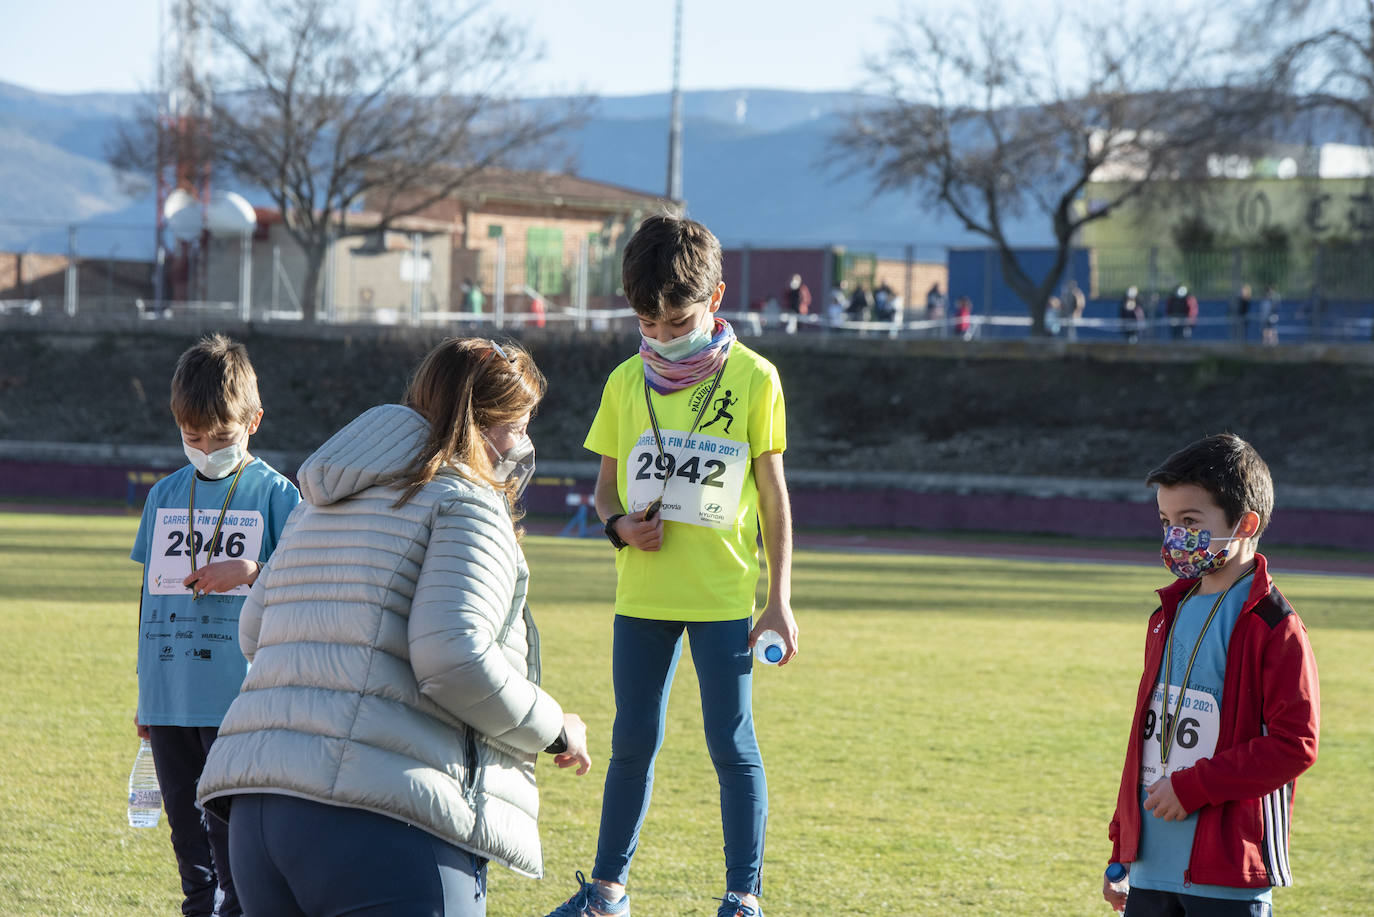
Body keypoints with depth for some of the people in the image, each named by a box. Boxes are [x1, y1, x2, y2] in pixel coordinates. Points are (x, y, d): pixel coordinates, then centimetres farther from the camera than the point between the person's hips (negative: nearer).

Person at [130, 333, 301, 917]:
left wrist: (253, 571, -18)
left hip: (240, 699, -5)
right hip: (169, 700, 5)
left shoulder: (274, 494, -1)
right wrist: (144, 694, 20)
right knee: (189, 843, 12)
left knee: (235, 848, -7)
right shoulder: (165, 496, 12)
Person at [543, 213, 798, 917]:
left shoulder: (753, 379, -4)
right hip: (642, 593, 3)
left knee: (732, 746, -2)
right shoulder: (627, 382, 4)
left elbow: (773, 492, -1)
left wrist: (780, 598, -4)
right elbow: (606, 484, 12)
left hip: (725, 595, -3)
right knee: (633, 742, 11)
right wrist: (619, 525, -11)